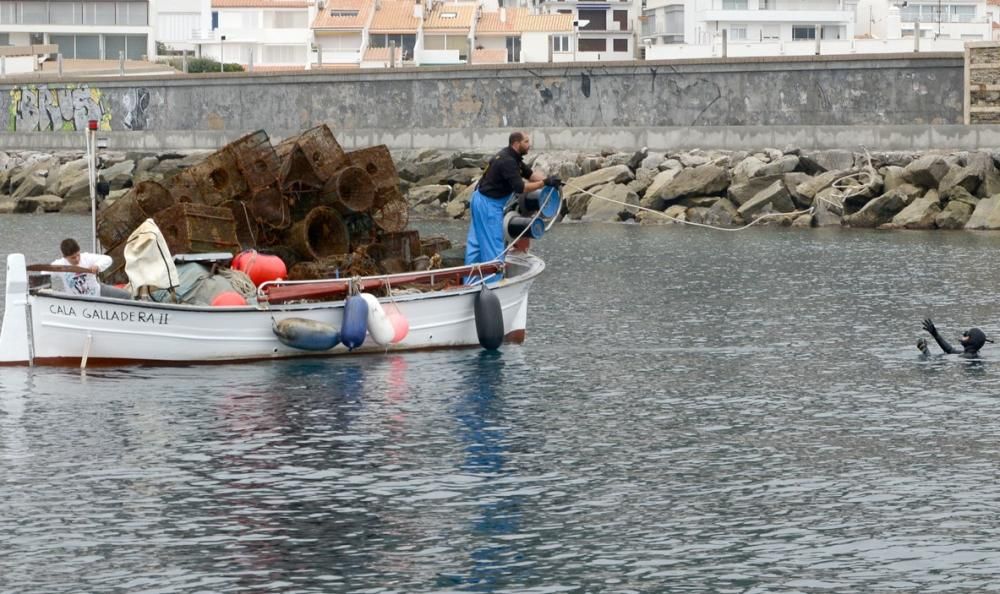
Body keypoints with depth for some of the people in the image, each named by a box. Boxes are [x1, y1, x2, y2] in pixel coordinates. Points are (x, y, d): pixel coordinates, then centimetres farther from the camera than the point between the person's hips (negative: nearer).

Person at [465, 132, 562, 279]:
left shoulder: (512, 157, 8)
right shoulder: (507, 161, -23)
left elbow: (529, 174, 11)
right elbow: (520, 188, -28)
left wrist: (549, 181, -3)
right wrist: (544, 183, -26)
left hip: (481, 200, 10)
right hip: (489, 204, -10)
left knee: (476, 243, 13)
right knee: (493, 244, -4)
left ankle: (470, 282, 18)